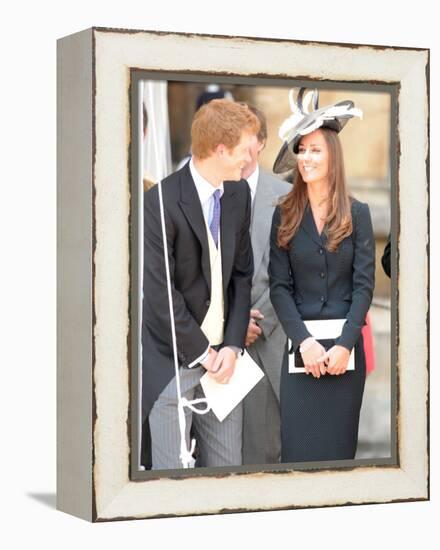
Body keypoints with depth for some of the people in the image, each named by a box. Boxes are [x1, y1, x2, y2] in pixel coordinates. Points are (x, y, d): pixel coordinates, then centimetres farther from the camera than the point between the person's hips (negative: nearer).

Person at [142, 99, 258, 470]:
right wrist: (203, 353, -10)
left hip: (221, 355, 6)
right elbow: (160, 294, -15)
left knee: (228, 467, 9)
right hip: (174, 361, -6)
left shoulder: (239, 194, 6)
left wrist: (232, 346, -1)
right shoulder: (161, 203, -16)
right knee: (172, 471, 0)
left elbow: (242, 274, 9)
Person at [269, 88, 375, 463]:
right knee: (298, 444, -1)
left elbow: (364, 286, -2)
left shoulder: (357, 213, 2)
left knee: (339, 442, 5)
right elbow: (279, 287, 0)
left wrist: (344, 345, -13)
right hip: (300, 344, 1)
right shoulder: (285, 215, 5)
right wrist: (305, 341, -13)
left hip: (346, 346, 0)